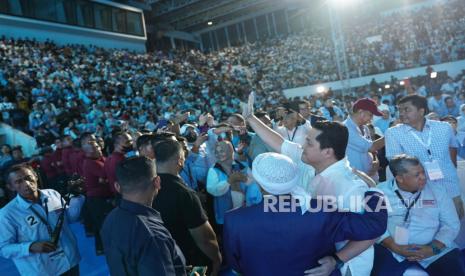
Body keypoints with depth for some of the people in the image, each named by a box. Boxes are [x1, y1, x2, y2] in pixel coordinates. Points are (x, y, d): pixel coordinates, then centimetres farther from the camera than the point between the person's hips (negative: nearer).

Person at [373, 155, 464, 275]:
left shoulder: (437, 192, 7)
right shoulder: (381, 191, 0)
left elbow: (451, 224, 5)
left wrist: (433, 248, -10)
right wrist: (395, 247, -17)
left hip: (435, 248, 3)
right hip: (392, 249, -2)